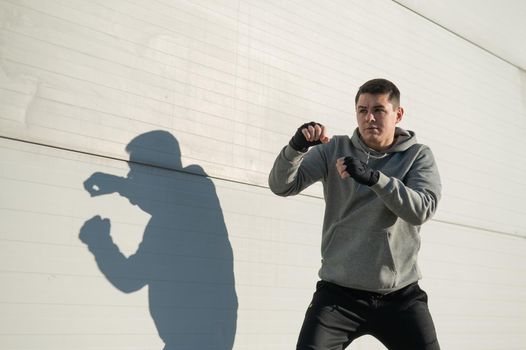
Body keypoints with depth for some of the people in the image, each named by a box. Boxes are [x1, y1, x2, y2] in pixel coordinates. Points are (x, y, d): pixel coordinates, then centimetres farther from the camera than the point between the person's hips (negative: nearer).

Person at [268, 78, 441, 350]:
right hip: (339, 292, 0)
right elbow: (282, 186, -6)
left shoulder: (418, 156, 2)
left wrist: (373, 177, -30)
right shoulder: (334, 150, 3)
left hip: (401, 295, 1)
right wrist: (296, 147, -25)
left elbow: (422, 210, -15)